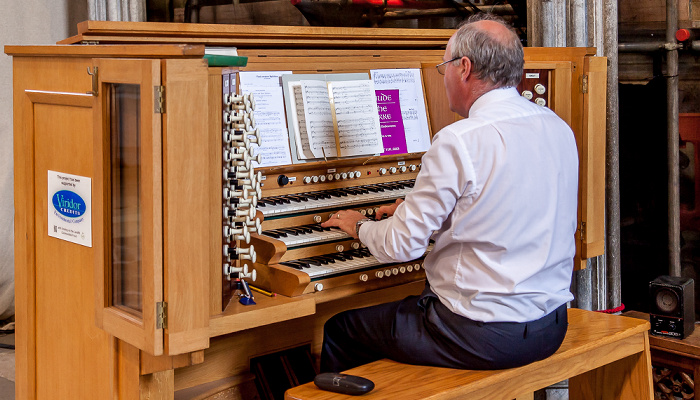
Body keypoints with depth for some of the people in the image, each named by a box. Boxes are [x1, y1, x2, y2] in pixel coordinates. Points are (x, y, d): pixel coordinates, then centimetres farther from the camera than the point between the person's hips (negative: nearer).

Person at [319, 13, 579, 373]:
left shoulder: (459, 141, -20)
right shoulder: (560, 129, 5)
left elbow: (402, 245, -14)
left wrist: (360, 226, 8)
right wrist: (415, 211, 24)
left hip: (481, 336, -8)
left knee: (339, 331, 9)